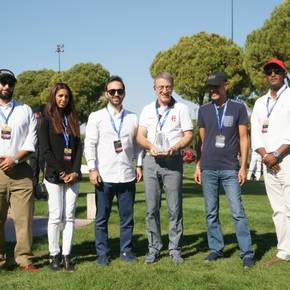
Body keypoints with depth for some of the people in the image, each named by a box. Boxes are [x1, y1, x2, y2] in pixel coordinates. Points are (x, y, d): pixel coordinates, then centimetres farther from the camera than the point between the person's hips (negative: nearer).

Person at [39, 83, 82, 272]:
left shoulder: (73, 120, 15)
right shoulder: (47, 121, 3)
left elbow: (79, 148, 9)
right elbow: (45, 150, -4)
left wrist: (75, 171, -5)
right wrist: (61, 172, -10)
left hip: (72, 176, 4)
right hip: (54, 176, -3)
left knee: (69, 216, 2)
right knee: (56, 216, -3)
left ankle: (67, 255, 6)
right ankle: (54, 255, 7)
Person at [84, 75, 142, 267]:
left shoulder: (132, 118, 11)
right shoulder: (96, 117, 3)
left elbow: (137, 144, 14)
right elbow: (90, 144, 0)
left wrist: (139, 165, 5)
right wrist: (92, 169, -7)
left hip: (127, 175, 2)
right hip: (104, 176, -2)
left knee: (127, 216, 7)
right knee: (102, 218, 4)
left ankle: (126, 250, 19)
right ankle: (102, 254, 14)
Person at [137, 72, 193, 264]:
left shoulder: (181, 109, 6)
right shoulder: (147, 110, 14)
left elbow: (189, 135, 2)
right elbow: (140, 136, 10)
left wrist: (175, 147, -17)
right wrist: (150, 146, -11)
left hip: (173, 161, -2)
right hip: (151, 161, 3)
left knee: (175, 208, -1)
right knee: (152, 208, 3)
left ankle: (175, 248, 8)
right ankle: (154, 248, 12)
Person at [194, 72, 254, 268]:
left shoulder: (238, 108, 2)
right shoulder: (204, 110, 9)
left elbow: (243, 139, 2)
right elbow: (202, 140, 13)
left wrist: (243, 166, -4)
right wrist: (198, 166, 8)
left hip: (230, 169, -3)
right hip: (208, 169, 3)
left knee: (238, 212, -5)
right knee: (211, 213, 8)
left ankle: (247, 253, 1)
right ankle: (216, 249, 19)